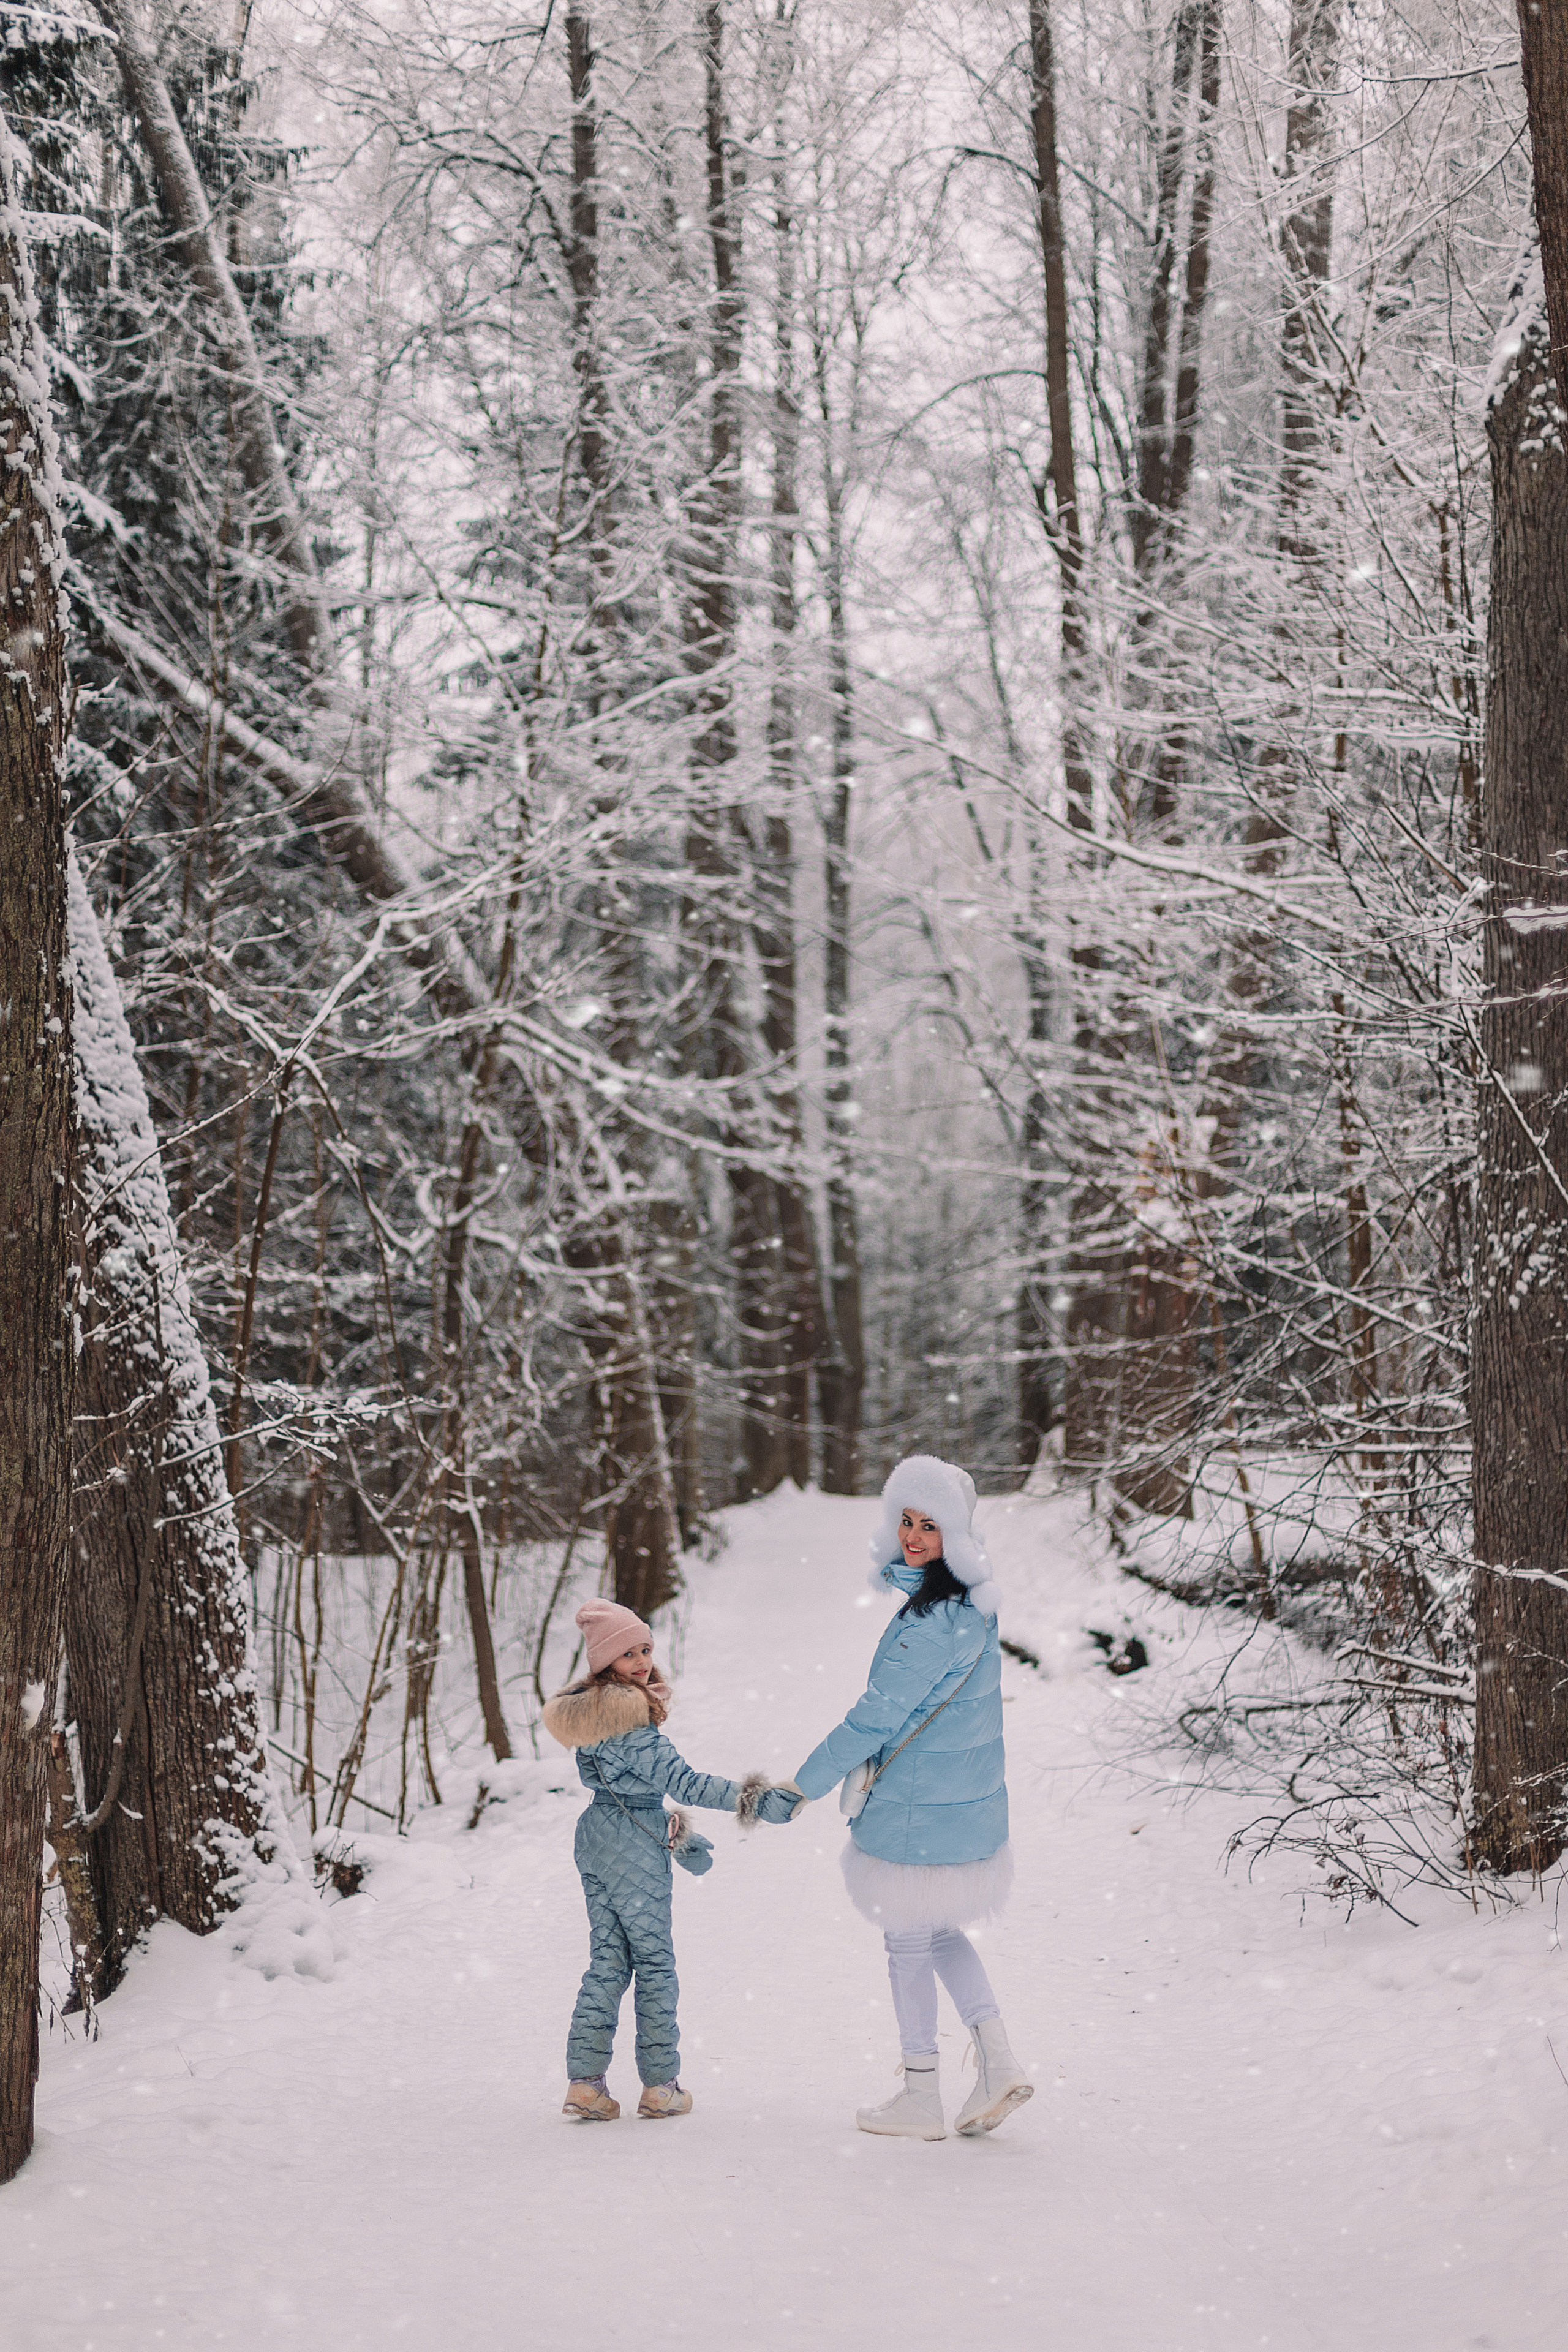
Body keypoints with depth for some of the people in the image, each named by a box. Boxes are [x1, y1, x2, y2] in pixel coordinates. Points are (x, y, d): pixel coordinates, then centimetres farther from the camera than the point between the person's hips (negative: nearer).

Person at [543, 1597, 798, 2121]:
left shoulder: (590, 1710, 8)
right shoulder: (628, 1718, -22)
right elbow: (682, 1781, -24)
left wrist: (673, 1837, 19)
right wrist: (754, 1799, -26)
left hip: (596, 1839, 8)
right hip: (634, 1851, -8)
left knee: (608, 1961, 12)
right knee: (655, 1962, 5)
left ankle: (585, 2080, 8)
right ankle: (660, 2085, 12)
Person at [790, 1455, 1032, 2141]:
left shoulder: (933, 1623, -26)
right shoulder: (972, 1604, 3)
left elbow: (877, 1718, -22)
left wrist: (806, 1783, -12)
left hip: (917, 1814, -9)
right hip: (969, 1805, 9)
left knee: (908, 1944, 7)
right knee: (938, 1930, 23)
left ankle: (921, 2100, 18)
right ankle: (997, 2062, 15)